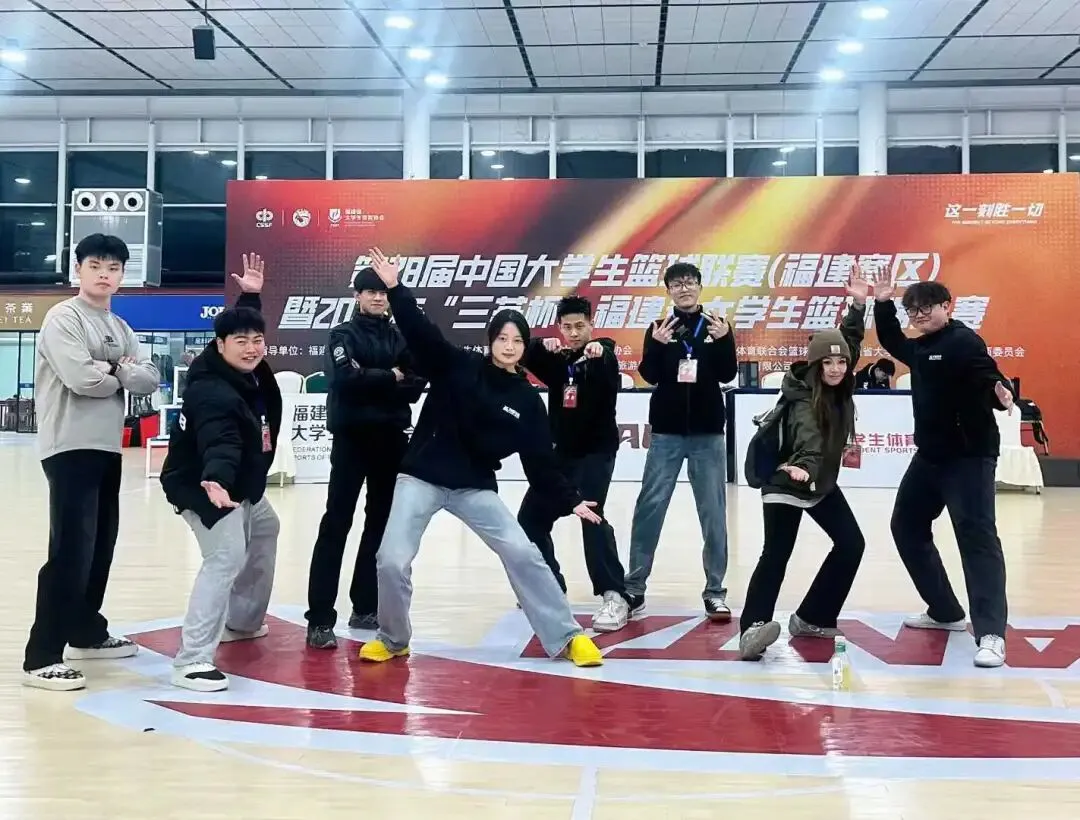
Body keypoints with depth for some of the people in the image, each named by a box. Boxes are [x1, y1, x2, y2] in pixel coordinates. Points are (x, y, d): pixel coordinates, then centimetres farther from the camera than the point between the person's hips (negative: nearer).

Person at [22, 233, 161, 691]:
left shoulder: (120, 328, 16)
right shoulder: (63, 319, -8)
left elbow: (151, 380, 5)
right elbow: (82, 378, -21)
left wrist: (116, 369, -11)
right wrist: (123, 374, -4)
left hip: (108, 448, 8)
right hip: (70, 448, -8)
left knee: (101, 546, 15)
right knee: (71, 551, -12)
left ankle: (86, 633, 31)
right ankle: (41, 658, -8)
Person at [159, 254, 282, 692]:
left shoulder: (248, 372, -4)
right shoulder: (214, 394, -32)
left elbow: (246, 326, 20)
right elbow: (220, 444, -50)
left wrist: (251, 295, 14)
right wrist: (215, 480, -67)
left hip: (241, 486, 11)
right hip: (205, 486, -11)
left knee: (265, 531, 30)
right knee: (226, 558, -26)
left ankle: (241, 621, 43)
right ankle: (192, 661, -28)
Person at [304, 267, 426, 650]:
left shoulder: (401, 337, 11)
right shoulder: (343, 335, 1)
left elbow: (416, 386, -3)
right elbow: (346, 378, -17)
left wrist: (370, 382, -15)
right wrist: (391, 378, -9)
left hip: (392, 439, 5)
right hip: (352, 438, -4)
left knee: (381, 523, 9)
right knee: (336, 524, -8)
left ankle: (365, 607, 19)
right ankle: (320, 618, -8)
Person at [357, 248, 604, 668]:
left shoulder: (527, 400, 1)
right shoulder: (456, 365, -4)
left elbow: (540, 461, 4)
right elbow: (421, 332, -15)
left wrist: (571, 501, 0)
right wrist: (395, 288, -27)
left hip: (476, 488, 2)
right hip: (422, 478, -1)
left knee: (522, 553, -7)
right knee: (392, 560, -11)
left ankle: (567, 637, 6)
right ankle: (392, 639, 17)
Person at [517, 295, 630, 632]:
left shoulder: (603, 354, -5)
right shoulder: (556, 359, 8)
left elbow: (611, 385, -26)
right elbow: (522, 357, -7)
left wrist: (599, 357, -45)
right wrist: (542, 346, -26)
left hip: (596, 452, -6)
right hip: (561, 452, 6)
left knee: (591, 515, -24)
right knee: (530, 518, 7)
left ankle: (615, 595, -22)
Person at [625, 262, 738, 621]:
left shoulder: (715, 326, 5)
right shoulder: (659, 328, 4)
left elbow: (728, 374, -4)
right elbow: (649, 375, -6)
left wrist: (725, 340, -19)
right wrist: (657, 345, -23)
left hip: (708, 434, 1)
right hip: (667, 433, 0)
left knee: (713, 512, 2)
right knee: (649, 507, -2)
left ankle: (715, 591, 10)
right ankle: (634, 587, 6)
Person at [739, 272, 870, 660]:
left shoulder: (838, 388, -3)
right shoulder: (803, 399, -23)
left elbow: (851, 341, 10)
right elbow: (808, 439, -42)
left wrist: (858, 303, 1)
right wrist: (803, 468, -61)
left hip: (822, 484, 8)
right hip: (787, 484, -8)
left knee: (851, 544, 5)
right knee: (777, 554, -20)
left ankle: (811, 618, 10)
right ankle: (752, 629, -31)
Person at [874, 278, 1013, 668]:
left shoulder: (964, 341, -14)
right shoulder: (920, 347, 11)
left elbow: (988, 377, -24)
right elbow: (893, 344, 31)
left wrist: (1001, 394, -45)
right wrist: (883, 305, 22)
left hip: (969, 456, -10)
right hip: (930, 455, 10)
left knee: (976, 535, -15)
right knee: (906, 527, 16)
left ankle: (991, 634, -18)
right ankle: (945, 611, 27)